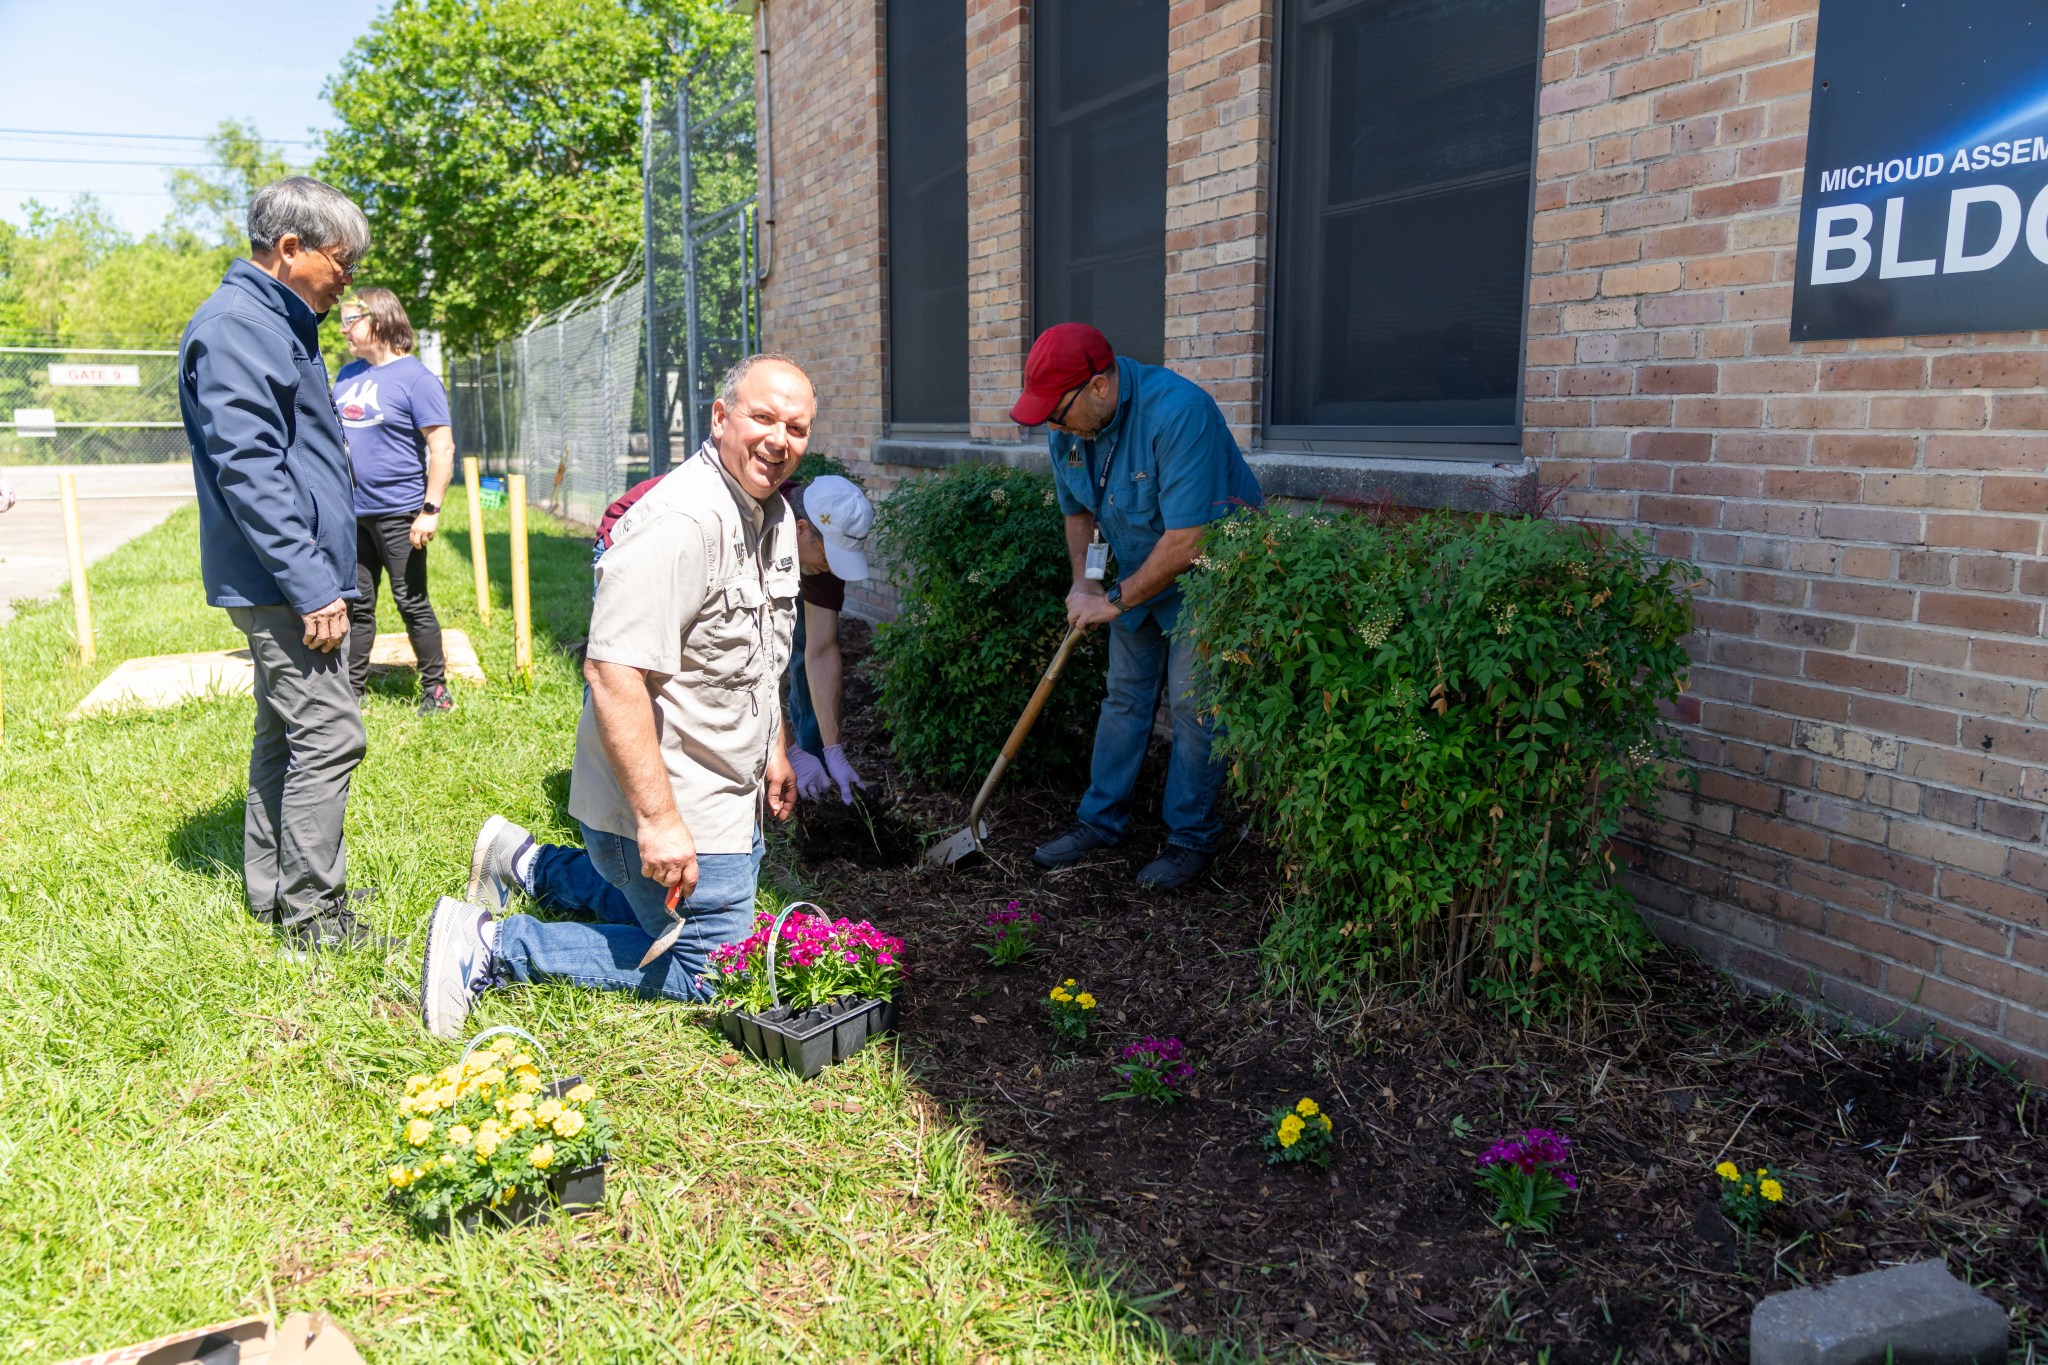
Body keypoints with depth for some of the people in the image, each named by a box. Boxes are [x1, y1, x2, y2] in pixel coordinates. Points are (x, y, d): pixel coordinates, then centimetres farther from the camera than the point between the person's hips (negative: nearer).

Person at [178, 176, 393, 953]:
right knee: (328, 735, -8)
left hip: (289, 580, 11)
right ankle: (311, 914, 1)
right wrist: (311, 586, -22)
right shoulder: (234, 328, -14)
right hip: (281, 582, -11)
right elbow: (247, 470, -22)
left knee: (284, 732, 16)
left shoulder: (277, 324, 18)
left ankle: (272, 890, 27)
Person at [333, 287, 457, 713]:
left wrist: (430, 510, -19)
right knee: (356, 604, 12)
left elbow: (442, 447, -13)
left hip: (397, 514, -7)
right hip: (352, 513, 7)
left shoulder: (416, 378, -9)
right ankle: (352, 687, 22)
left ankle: (435, 688, 12)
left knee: (411, 602, 0)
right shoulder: (348, 374, 13)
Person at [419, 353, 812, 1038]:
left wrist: (774, 750, 22)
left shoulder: (776, 514, 6)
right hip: (670, 800, -10)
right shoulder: (678, 523, -27)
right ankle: (491, 946, 2)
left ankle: (528, 865, 34)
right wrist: (658, 819, -32)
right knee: (705, 967, -1)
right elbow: (613, 673, -32)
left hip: (728, 791, 10)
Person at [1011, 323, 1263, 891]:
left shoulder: (1176, 411, -33)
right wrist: (1082, 581, -5)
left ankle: (1191, 839, 7)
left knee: (1193, 705, -6)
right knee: (1125, 696, 12)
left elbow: (1187, 539, -33)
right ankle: (1100, 821, 22)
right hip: (1139, 574, 7)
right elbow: (1077, 509, 11)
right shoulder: (1067, 426, -7)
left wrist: (1117, 601, -22)